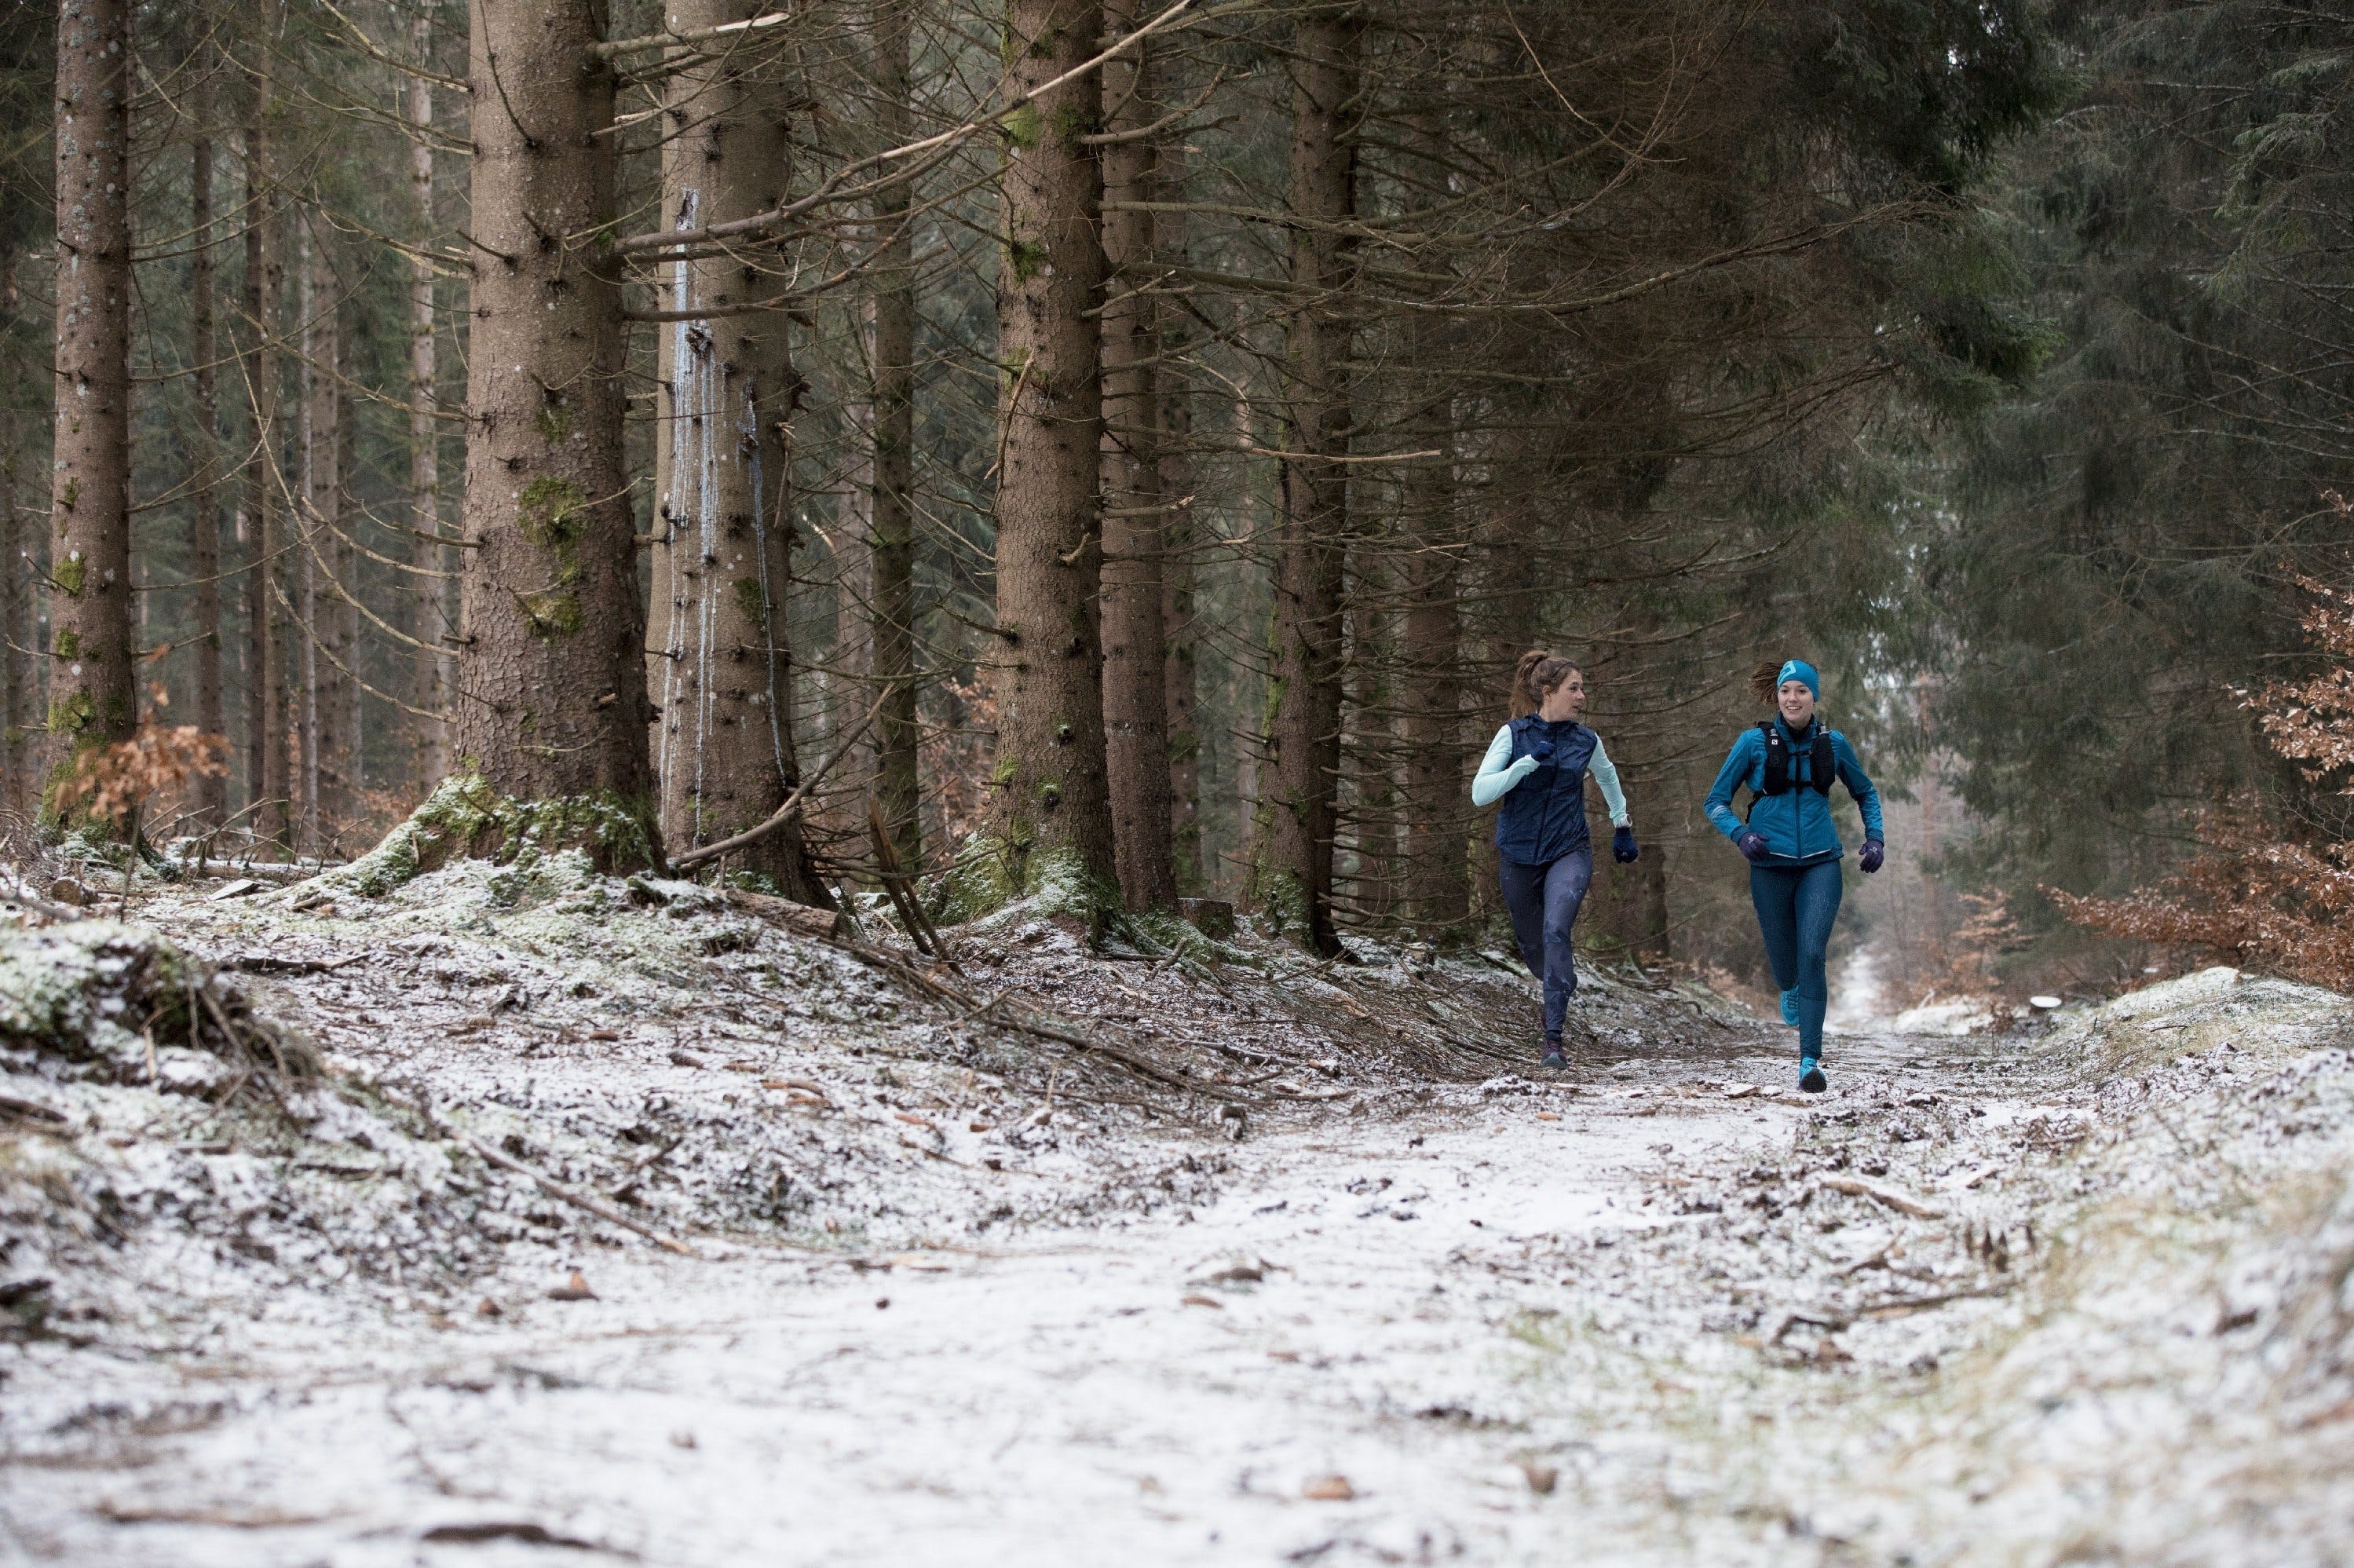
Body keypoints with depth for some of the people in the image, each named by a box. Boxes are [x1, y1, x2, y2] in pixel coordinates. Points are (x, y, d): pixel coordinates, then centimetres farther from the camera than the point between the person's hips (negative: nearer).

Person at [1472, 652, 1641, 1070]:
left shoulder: (1586, 741, 1)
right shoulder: (1513, 734, -6)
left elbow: (1607, 776, 24)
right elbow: (1480, 793, -15)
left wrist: (1622, 825, 30)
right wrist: (1529, 762, -24)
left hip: (1569, 852, -1)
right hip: (1519, 855, 1)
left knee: (1556, 930, -25)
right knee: (1531, 944, 15)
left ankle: (1553, 1037, -26)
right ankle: (1560, 989, 51)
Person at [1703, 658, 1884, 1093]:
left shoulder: (1832, 744, 3)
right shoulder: (1755, 743, -4)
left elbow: (1865, 793, 20)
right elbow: (1716, 801, 1)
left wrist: (1876, 838, 5)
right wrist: (1740, 833, -18)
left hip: (1820, 864, 0)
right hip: (1771, 866, 0)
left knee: (1812, 955, -18)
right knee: (1784, 964, 8)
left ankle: (1810, 1061, -17)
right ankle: (1791, 989, 49)